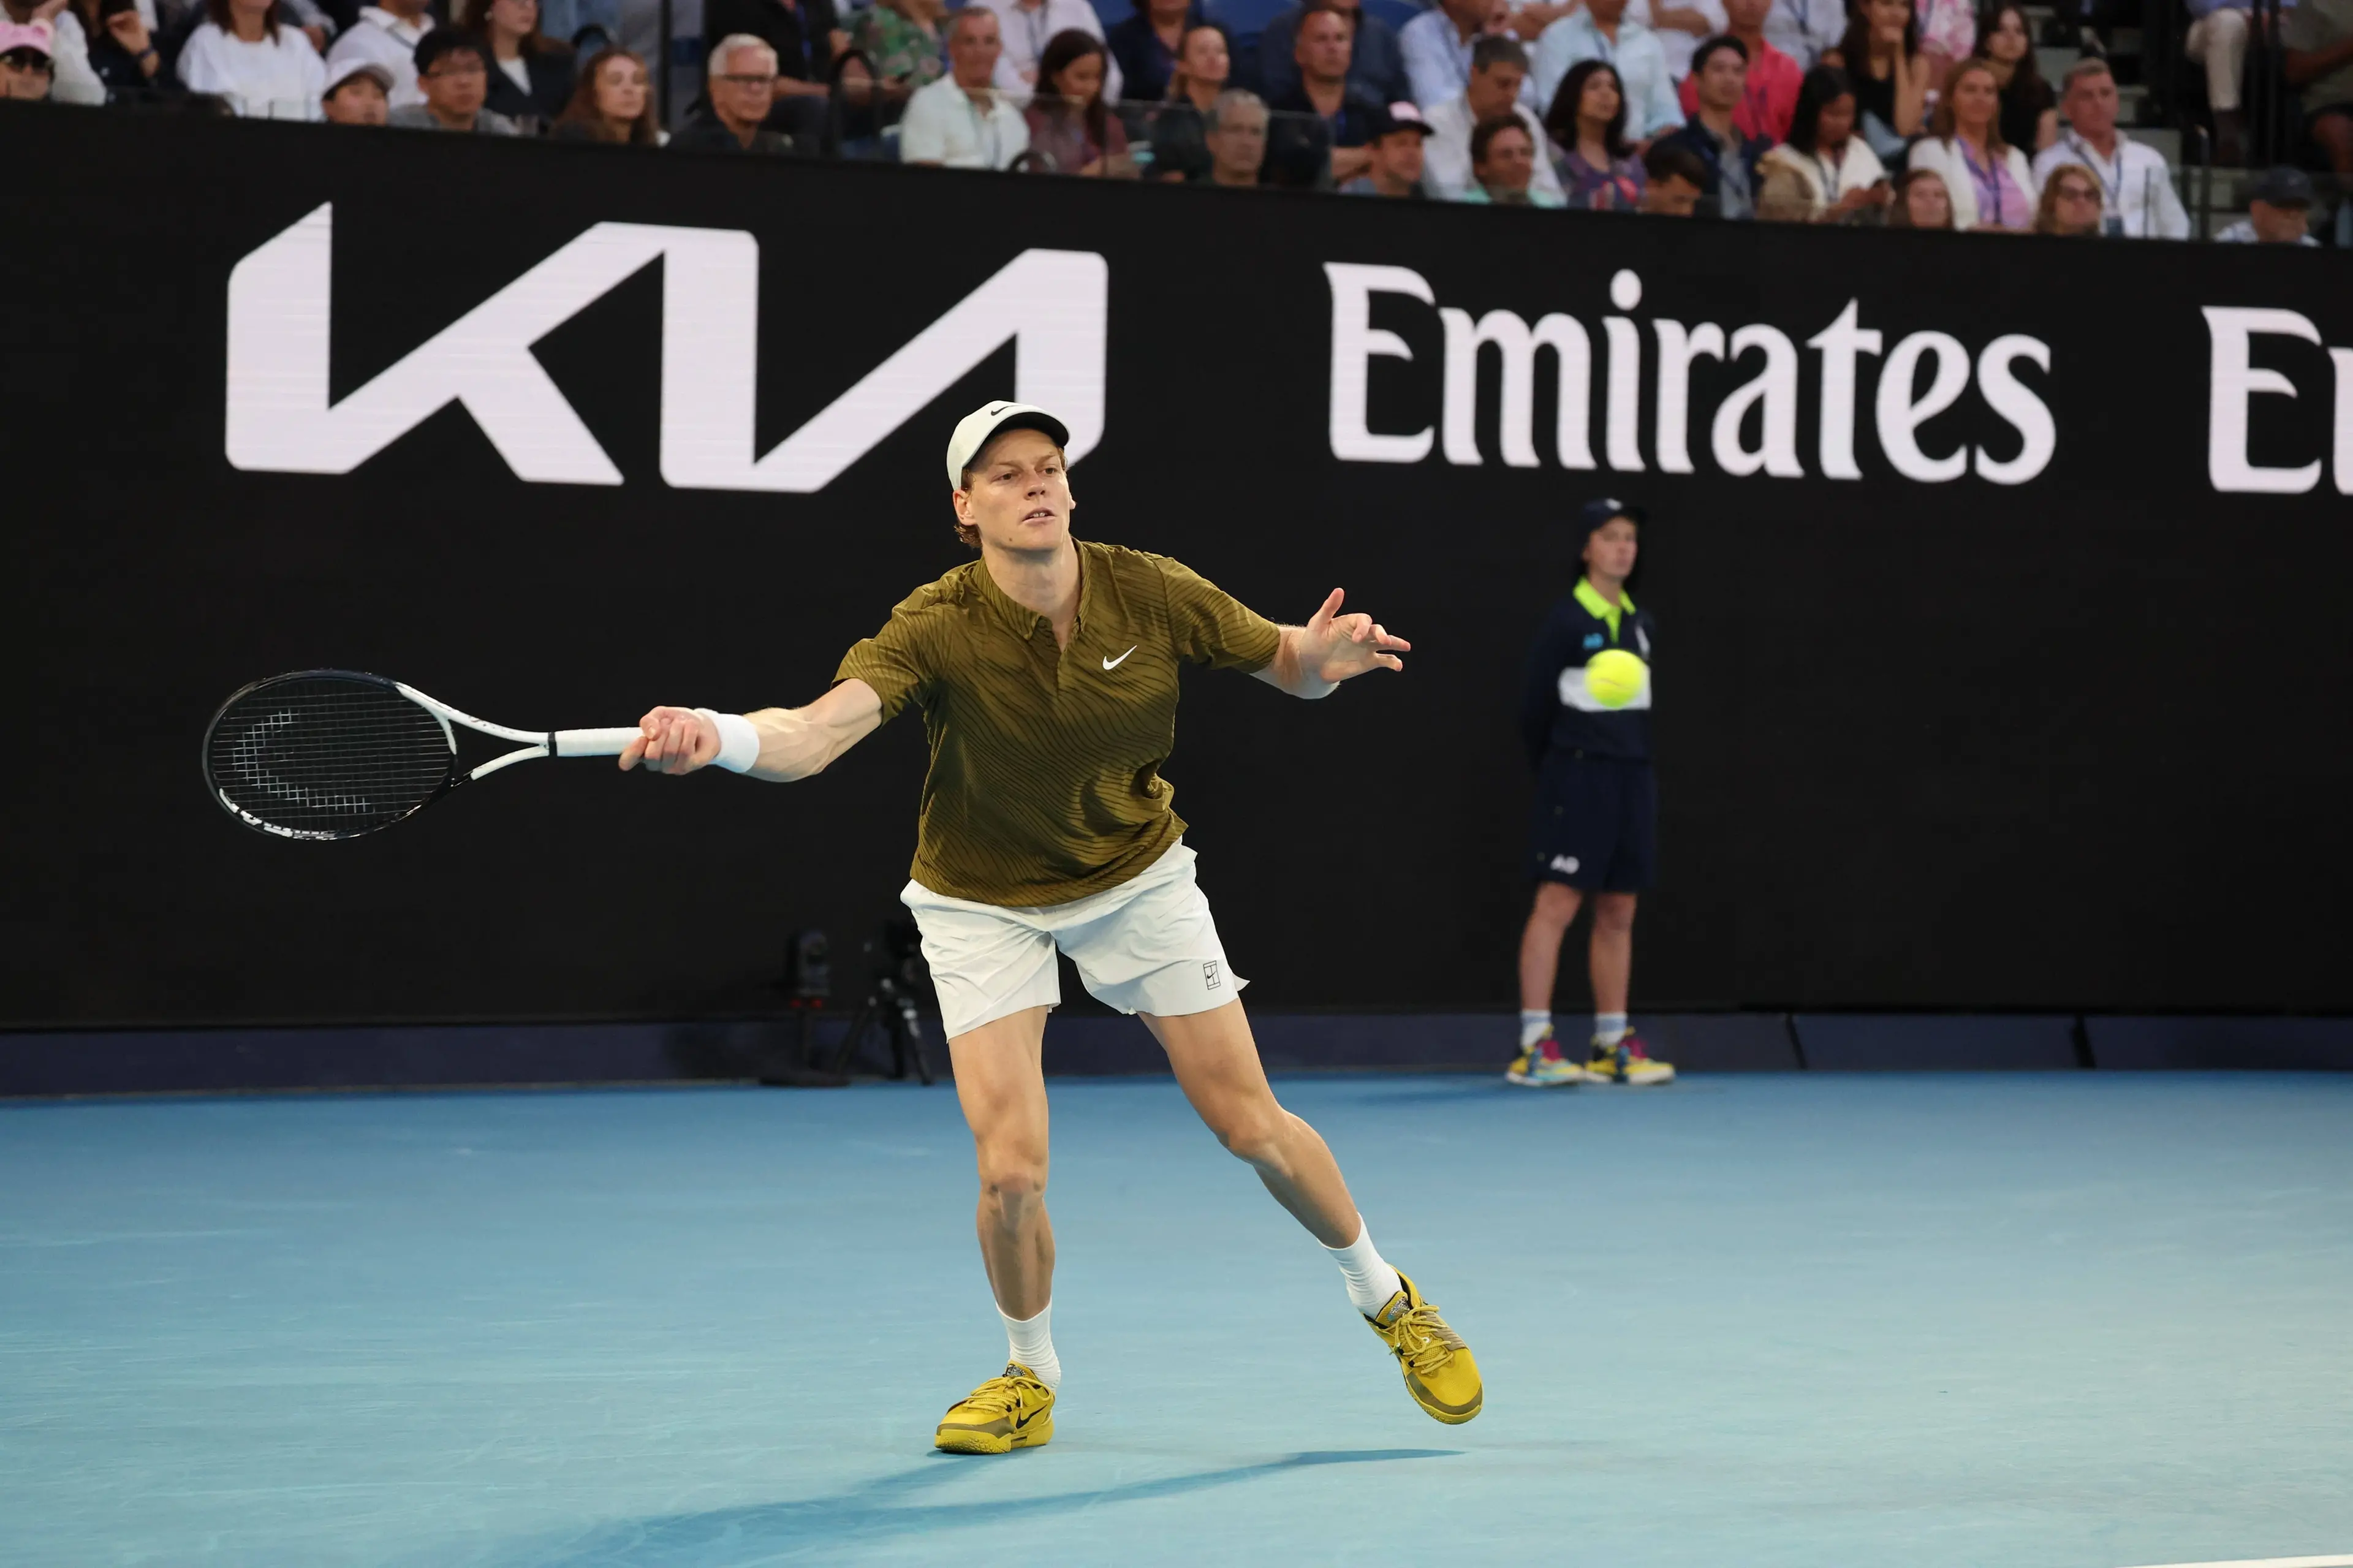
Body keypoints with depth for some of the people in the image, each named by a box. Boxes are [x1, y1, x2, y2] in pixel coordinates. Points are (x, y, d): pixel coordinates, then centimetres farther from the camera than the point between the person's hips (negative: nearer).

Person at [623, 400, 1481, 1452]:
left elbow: (1290, 669, -4)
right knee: (1011, 1171, -14)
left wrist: (1323, 656, -29)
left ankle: (1383, 1295, 30)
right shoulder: (937, 628, -27)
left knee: (1252, 1125, 2)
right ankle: (1029, 1372, 16)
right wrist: (719, 736, -65)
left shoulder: (1150, 593, -18)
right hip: (985, 903, -2)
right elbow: (813, 734, -43)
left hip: (1137, 876, 2)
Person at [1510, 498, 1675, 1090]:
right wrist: (1554, 769, 3)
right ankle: (1533, 1047, -11)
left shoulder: (1641, 625, 12)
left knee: (1618, 913, 8)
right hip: (1578, 776, -7)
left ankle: (1612, 1046, 12)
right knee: (1557, 904, -9)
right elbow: (1534, 707, -4)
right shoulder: (1567, 622, -7)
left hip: (1633, 777, 7)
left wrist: (1638, 761, 11)